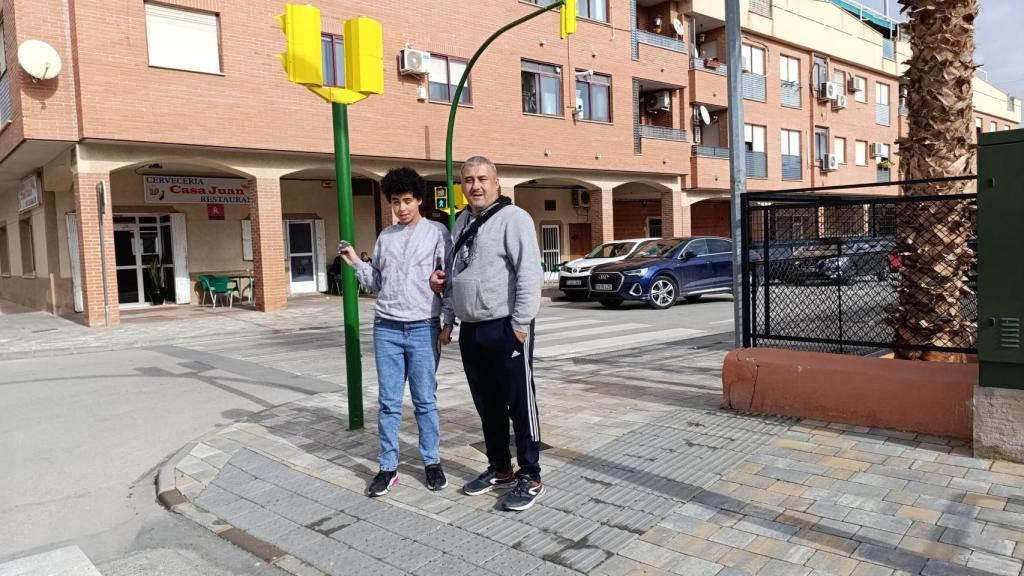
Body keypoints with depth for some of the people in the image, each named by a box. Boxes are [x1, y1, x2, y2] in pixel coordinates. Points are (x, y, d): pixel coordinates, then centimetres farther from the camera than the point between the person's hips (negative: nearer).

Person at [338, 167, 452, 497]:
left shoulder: (436, 233, 1)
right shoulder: (385, 237, 12)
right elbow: (376, 283, 16)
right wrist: (355, 263, 3)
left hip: (423, 328, -3)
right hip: (386, 329, 3)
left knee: (425, 401, 5)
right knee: (389, 402, 6)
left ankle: (431, 462, 18)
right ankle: (388, 467, 14)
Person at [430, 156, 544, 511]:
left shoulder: (512, 218, -9)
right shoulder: (461, 222, 16)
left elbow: (530, 274, -17)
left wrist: (520, 325, -19)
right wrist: (446, 301, 16)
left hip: (506, 328, -8)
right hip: (470, 331, 8)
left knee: (520, 404, 1)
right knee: (487, 405, 16)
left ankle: (530, 478, 12)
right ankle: (499, 469, 30)